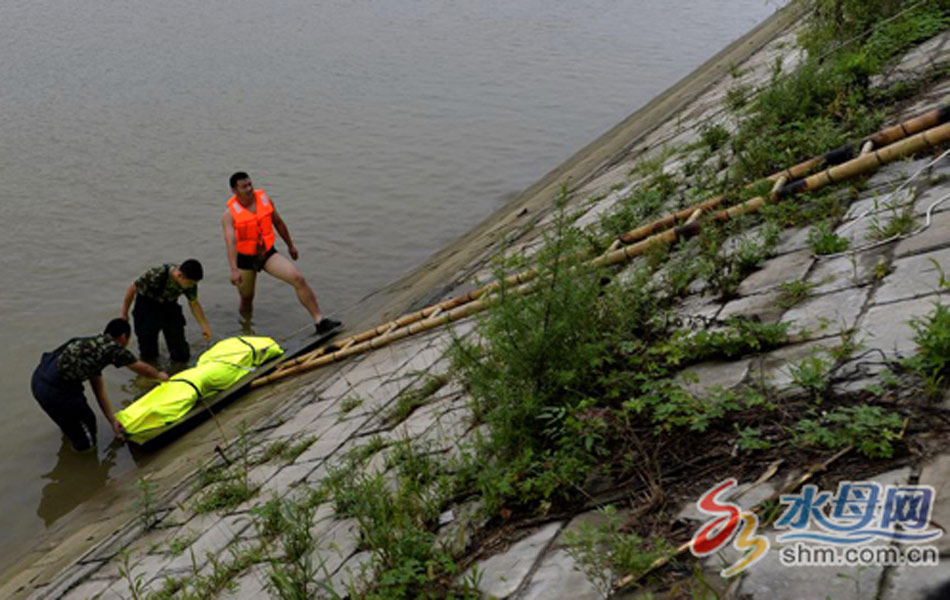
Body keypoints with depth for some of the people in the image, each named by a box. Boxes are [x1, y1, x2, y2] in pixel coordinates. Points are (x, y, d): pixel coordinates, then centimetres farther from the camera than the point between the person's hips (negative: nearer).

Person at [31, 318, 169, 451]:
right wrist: (160, 375, 32)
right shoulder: (113, 347, -3)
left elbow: (99, 392, 22)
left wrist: (113, 421, 24)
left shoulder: (94, 344, 20)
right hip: (54, 390, -9)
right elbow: (144, 369, 11)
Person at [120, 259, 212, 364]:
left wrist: (205, 326, -10)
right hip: (147, 308, -3)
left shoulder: (190, 283, -20)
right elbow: (133, 289, -20)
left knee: (182, 356, -2)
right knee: (148, 355, -3)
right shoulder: (157, 274, -35)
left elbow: (193, 303, -2)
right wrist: (124, 313, -9)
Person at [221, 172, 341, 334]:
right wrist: (234, 270, -41)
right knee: (246, 299, 12)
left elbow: (278, 223, 11)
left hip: (268, 253, 2)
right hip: (245, 260, -2)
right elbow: (230, 242, -28)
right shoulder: (229, 214, -16)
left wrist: (290, 245, 20)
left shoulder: (265, 199, -5)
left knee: (298, 279, -17)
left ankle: (320, 321, -17)